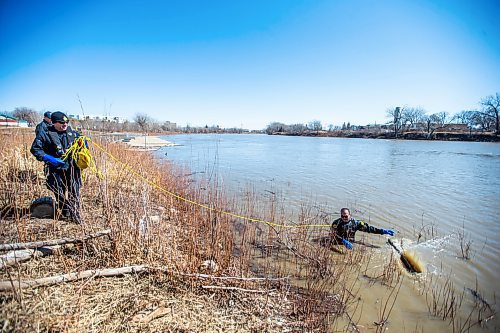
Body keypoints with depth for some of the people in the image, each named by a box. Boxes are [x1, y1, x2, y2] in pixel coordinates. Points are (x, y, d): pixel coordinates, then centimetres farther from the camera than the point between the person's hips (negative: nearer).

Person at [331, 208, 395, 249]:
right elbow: (334, 235, -22)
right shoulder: (336, 223, -10)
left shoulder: (355, 223, -2)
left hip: (349, 247, 3)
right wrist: (344, 241, -37)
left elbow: (368, 227, -4)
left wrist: (382, 231, -12)